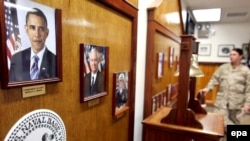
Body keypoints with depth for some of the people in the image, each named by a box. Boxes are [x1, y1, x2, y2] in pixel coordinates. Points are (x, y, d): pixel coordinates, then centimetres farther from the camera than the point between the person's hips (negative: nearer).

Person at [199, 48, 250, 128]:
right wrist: (207, 88, -12)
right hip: (222, 100, 1)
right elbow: (215, 79, 4)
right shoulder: (223, 67, 5)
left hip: (237, 103, -1)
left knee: (234, 122, 13)